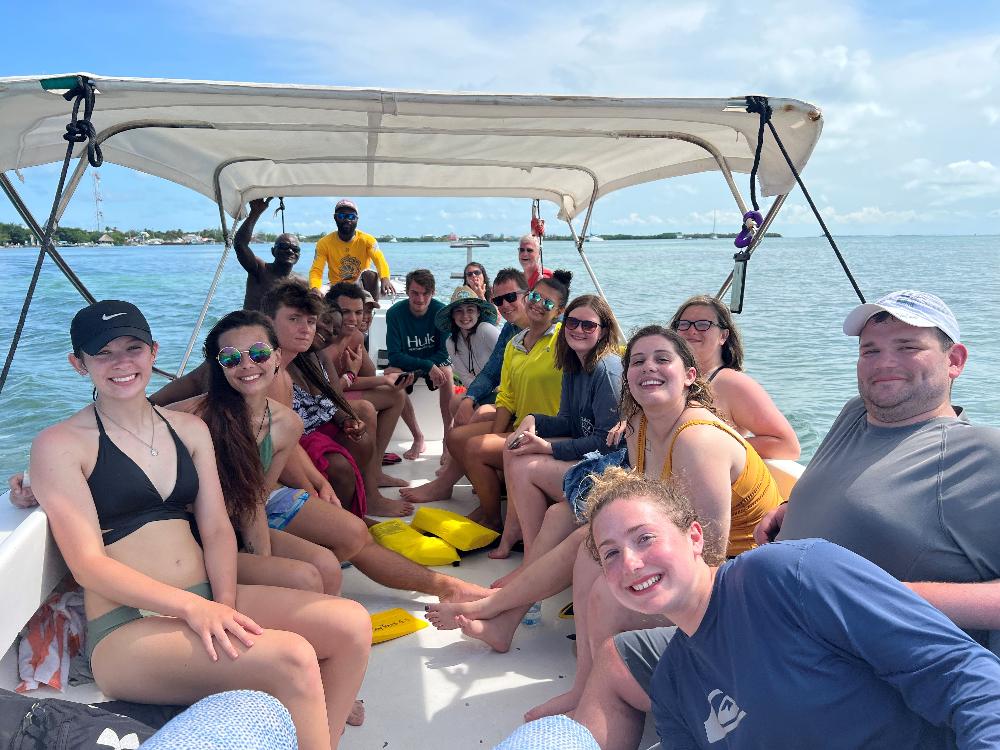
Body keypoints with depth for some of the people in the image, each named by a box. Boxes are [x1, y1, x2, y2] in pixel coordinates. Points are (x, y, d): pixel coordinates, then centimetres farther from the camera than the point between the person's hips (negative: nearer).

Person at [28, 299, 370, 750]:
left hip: (210, 600, 6)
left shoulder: (189, 429, 15)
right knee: (291, 657, -30)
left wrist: (225, 606, -11)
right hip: (127, 629, -5)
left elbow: (217, 530, 8)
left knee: (351, 623, -17)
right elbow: (88, 563, -10)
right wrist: (193, 607, -23)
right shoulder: (59, 446, -1)